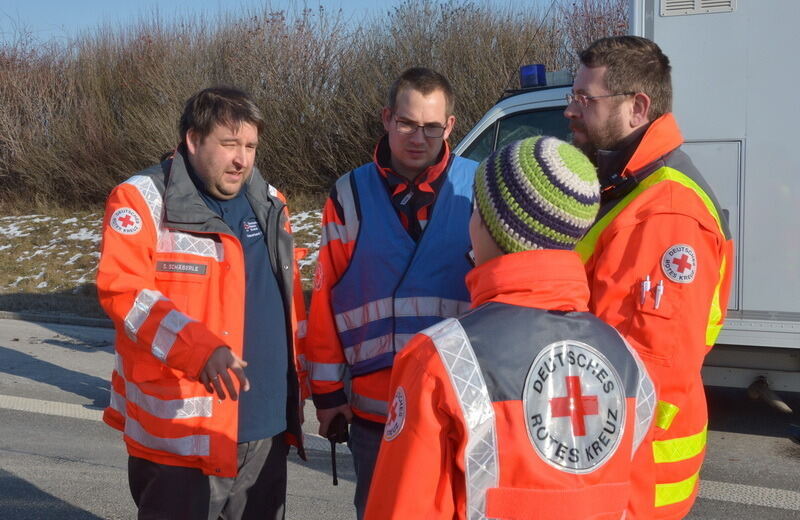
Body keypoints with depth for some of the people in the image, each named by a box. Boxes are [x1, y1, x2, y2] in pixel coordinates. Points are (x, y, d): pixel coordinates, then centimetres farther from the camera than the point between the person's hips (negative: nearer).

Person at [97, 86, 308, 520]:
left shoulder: (269, 204, 14)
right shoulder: (142, 199, -6)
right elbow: (123, 290, -18)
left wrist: (295, 381, 17)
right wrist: (199, 348, -30)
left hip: (265, 428, 6)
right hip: (180, 434, -6)